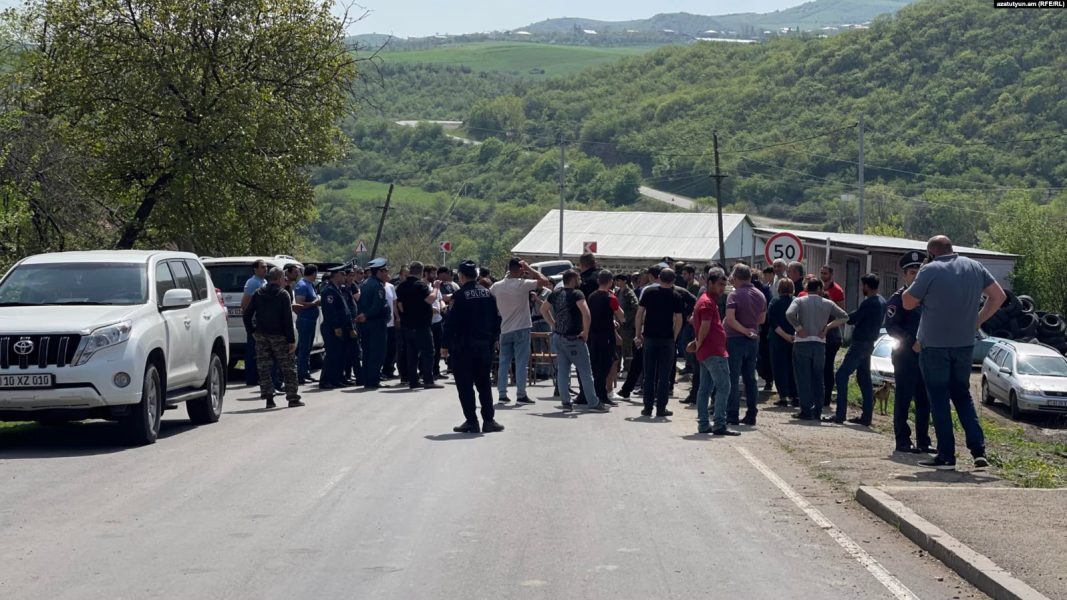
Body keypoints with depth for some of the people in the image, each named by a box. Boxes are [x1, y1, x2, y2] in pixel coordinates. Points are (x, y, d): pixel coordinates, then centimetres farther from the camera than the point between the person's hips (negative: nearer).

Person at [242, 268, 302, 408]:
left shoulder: (258, 294, 6)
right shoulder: (283, 295, -7)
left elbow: (246, 315, 4)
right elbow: (288, 319, -12)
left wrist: (251, 332, 11)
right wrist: (291, 340, -11)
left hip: (261, 335, 4)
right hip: (279, 336, -4)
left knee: (264, 368, 7)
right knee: (288, 368, 5)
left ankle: (268, 397, 2)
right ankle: (292, 398, 5)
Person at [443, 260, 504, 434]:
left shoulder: (459, 296, -12)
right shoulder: (488, 294, 5)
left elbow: (451, 322, -14)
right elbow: (496, 321, 9)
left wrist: (446, 344, -5)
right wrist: (491, 341, 17)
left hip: (463, 347, -5)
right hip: (484, 346, 5)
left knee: (465, 386, 1)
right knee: (484, 384, 13)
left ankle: (471, 422, 0)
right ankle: (489, 420, 11)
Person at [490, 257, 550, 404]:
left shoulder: (497, 286, 2)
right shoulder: (522, 284, -14)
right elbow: (545, 281, -14)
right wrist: (530, 269, -5)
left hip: (505, 330, 5)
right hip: (521, 329, -5)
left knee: (504, 363, 8)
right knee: (521, 363, -1)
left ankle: (502, 394, 7)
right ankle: (521, 395, -2)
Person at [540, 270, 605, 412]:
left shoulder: (555, 294, 8)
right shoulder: (576, 294, -13)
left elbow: (543, 309, 21)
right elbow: (586, 313, -27)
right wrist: (586, 332, -16)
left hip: (558, 337, 7)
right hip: (573, 338, -7)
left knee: (562, 371, 10)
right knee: (585, 371, 0)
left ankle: (565, 402, 9)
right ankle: (593, 403, 1)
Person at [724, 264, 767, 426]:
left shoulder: (735, 295, -12)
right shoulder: (760, 295, 8)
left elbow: (730, 319, -23)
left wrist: (744, 330, -14)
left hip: (736, 339, -6)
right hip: (753, 340, 6)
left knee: (733, 379, -1)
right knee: (750, 379, 11)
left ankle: (732, 415, -2)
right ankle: (751, 415, 11)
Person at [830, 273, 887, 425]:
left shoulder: (869, 303, -19)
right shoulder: (881, 302, 11)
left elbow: (852, 319, -16)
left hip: (860, 343, -10)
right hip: (869, 343, 10)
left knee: (841, 376, -7)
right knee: (864, 380, 13)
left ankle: (840, 415, -11)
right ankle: (866, 416, 14)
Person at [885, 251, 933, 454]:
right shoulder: (897, 298, -3)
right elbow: (891, 326, -11)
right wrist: (912, 343, -20)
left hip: (926, 355, 6)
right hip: (905, 356, -6)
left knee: (925, 401, 8)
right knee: (903, 399, -3)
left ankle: (923, 441, 13)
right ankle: (902, 441, 1)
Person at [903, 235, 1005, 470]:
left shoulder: (930, 270, -11)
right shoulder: (974, 267, 5)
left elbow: (908, 303, -5)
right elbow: (998, 296, 8)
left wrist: (918, 283, 8)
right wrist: (977, 320, 10)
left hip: (935, 345, -5)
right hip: (965, 344, 5)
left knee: (939, 399, 3)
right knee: (963, 396, 15)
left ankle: (946, 455, 3)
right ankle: (978, 450, 4)